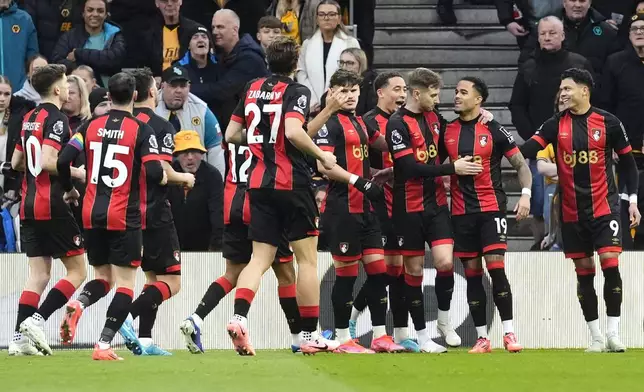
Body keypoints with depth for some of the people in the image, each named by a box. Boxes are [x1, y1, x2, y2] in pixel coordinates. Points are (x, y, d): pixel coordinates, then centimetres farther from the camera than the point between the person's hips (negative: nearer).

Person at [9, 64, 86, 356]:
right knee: (77, 271, 0)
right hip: (52, 207, -8)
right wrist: (76, 173, -9)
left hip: (29, 207, 8)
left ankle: (20, 336, -1)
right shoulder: (56, 119, -11)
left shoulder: (30, 119, 14)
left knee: (38, 274, 8)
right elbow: (47, 161, -21)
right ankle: (37, 320, -12)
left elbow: (16, 162, 22)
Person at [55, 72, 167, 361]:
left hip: (92, 215, 4)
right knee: (125, 283, 2)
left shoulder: (91, 126, 4)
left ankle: (78, 304, -15)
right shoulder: (141, 130, -7)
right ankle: (104, 345, -10)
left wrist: (69, 190, 15)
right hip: (125, 217, -4)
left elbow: (63, 161, -3)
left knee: (102, 277, 18)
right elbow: (154, 174, -15)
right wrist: (164, 177, 9)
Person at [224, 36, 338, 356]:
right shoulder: (296, 92, -8)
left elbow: (231, 134, 12)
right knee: (307, 258, 5)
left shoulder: (252, 89, 10)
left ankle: (238, 318, -19)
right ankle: (309, 335, 6)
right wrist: (322, 156, -11)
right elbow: (293, 131, -24)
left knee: (260, 258, 5)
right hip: (291, 183, -5)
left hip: (259, 183, 5)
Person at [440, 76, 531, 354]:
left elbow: (521, 164, 2)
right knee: (472, 274, 4)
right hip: (461, 211, 3)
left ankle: (509, 333, -8)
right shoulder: (447, 132, 7)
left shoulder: (494, 130, -2)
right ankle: (482, 338, 8)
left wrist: (525, 195, -12)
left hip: (491, 208, -3)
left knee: (495, 267, -13)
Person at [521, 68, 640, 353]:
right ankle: (596, 337, 12)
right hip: (572, 210, 3)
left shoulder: (608, 123, -2)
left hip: (604, 206, -3)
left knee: (610, 262, -13)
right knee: (583, 271, 5)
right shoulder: (556, 124, 3)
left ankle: (613, 334, -6)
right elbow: (527, 149, -7)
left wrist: (633, 200, 2)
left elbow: (627, 160, 5)